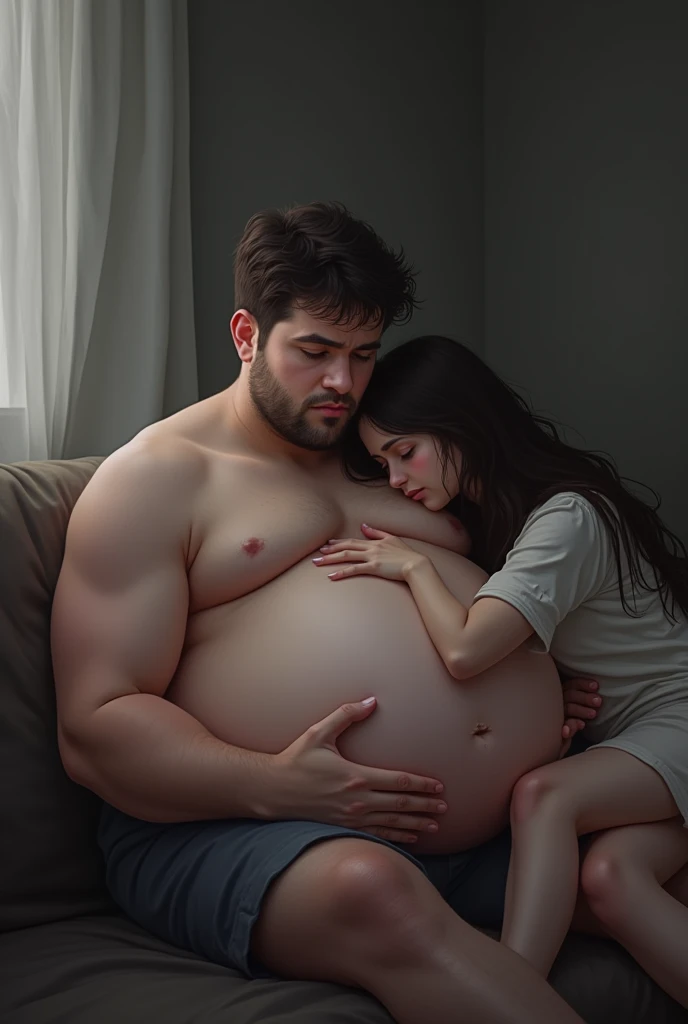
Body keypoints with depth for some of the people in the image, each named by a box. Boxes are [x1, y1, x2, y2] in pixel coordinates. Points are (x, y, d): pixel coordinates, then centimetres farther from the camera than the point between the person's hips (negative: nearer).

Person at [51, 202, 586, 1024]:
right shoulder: (157, 476, 3)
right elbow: (95, 727, -6)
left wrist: (553, 702, 9)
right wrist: (272, 786, -22)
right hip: (244, 833, -5)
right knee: (372, 891, -37)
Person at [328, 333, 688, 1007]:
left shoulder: (567, 517, -21)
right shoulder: (489, 515, 9)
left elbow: (465, 652, -33)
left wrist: (414, 566, -16)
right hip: (616, 736, 7)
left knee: (543, 794, -31)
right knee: (608, 875, -23)